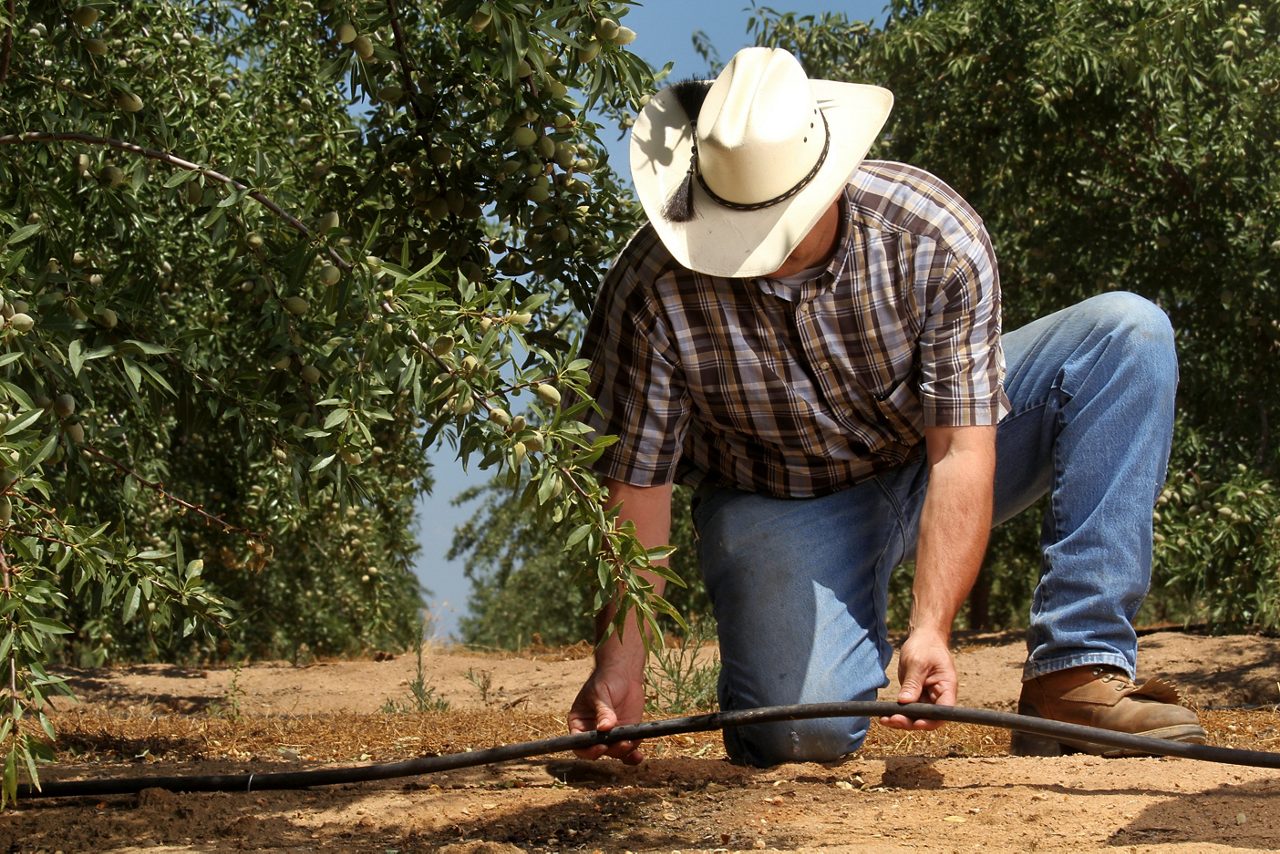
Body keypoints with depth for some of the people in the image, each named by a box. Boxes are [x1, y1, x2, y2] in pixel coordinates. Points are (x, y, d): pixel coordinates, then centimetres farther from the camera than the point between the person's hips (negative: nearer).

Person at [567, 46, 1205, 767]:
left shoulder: (938, 239, -27)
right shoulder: (651, 290, -25)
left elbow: (961, 457, -29)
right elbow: (637, 485, -18)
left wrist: (931, 629, -38)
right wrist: (619, 668, -23)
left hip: (930, 467, 2)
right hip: (782, 505, -2)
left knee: (1129, 333, -21)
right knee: (804, 734, -30)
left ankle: (1074, 676, -26)